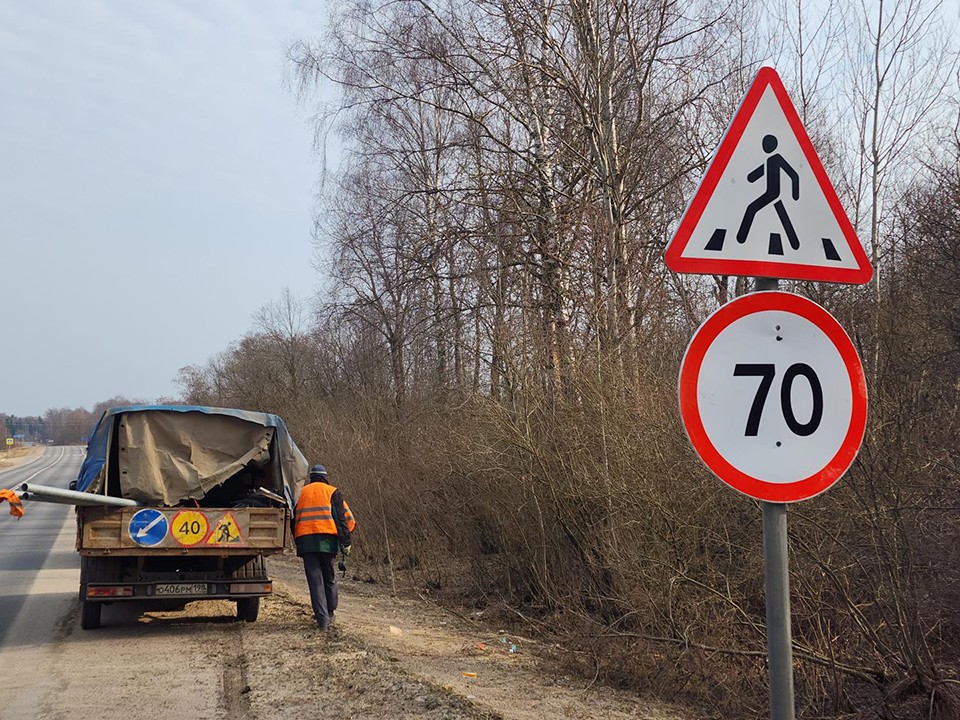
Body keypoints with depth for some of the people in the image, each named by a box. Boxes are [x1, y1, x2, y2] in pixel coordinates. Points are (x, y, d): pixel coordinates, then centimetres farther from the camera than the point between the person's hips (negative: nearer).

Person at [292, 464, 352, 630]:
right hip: (327, 538, -1)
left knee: (315, 580, 1)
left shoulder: (301, 493, 18)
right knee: (329, 578, 14)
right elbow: (341, 518, 1)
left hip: (305, 539, 1)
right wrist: (346, 542, 2)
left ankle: (322, 619, -5)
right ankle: (329, 614, 20)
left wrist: (298, 542, 25)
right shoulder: (332, 492, 10)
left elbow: (293, 520, 19)